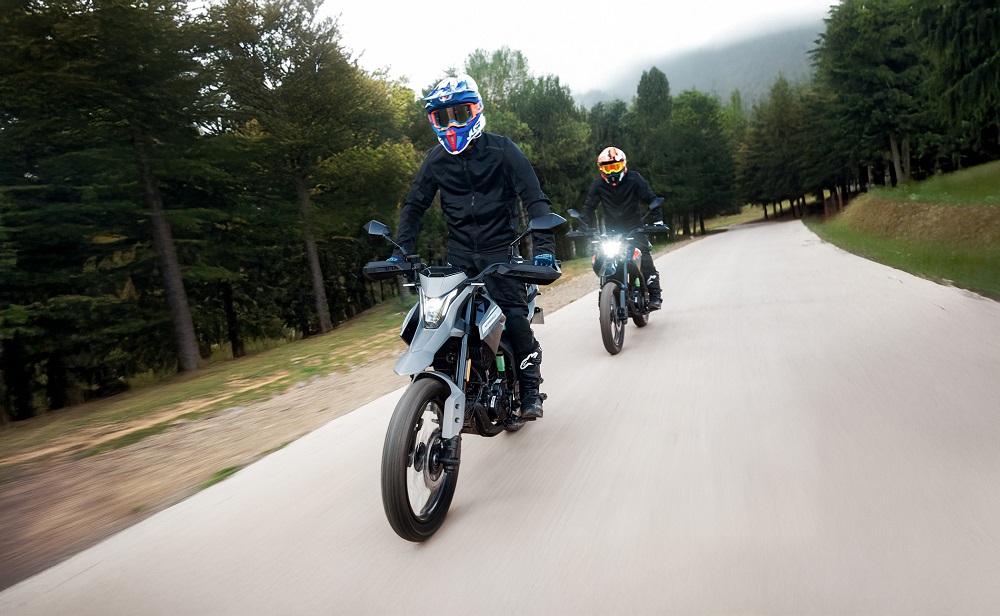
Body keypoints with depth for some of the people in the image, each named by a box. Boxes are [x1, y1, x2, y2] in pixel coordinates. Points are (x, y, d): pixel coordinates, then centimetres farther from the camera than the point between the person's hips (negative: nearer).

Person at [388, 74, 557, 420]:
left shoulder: (502, 151, -5)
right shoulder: (436, 159, 6)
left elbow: (535, 199, -8)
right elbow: (414, 205, 13)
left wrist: (543, 245, -22)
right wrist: (401, 250, 0)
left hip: (499, 249, -3)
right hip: (459, 253, 4)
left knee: (514, 318, -16)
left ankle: (530, 389, 5)